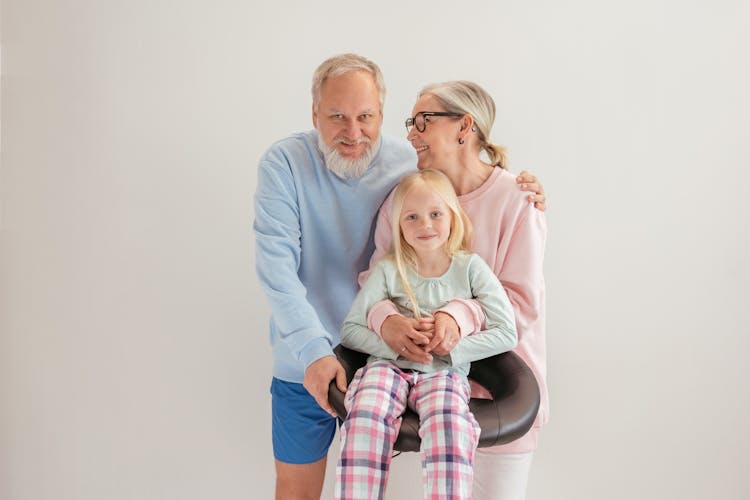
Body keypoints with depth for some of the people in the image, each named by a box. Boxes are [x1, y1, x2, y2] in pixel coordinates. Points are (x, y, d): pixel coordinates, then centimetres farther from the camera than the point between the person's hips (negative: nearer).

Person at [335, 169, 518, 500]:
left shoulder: (470, 267, 5)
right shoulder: (388, 270, 5)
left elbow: (507, 333, 0)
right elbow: (349, 329, 4)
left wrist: (451, 347, -11)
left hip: (445, 372, 0)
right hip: (389, 365, 1)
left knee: (448, 424, -36)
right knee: (366, 415, -34)